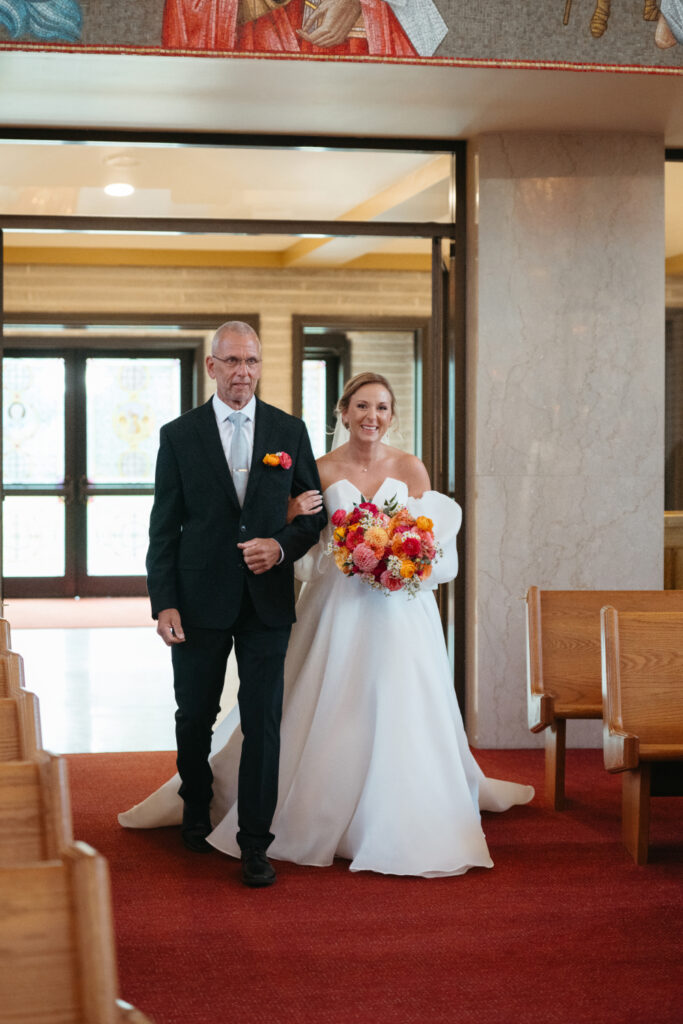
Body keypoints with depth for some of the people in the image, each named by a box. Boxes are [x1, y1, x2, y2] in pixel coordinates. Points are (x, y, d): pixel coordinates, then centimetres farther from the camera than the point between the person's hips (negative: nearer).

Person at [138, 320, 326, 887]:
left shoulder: (289, 431, 5)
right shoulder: (179, 435, 1)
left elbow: (315, 512, 9)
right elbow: (164, 527, 0)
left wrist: (282, 547, -11)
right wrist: (164, 601, -7)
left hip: (267, 601, 0)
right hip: (200, 600, 0)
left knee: (263, 722, -3)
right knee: (194, 718, 13)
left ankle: (255, 845, 4)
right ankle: (197, 814, 37)